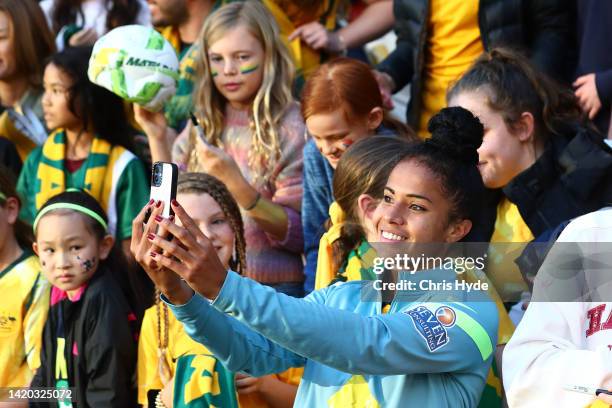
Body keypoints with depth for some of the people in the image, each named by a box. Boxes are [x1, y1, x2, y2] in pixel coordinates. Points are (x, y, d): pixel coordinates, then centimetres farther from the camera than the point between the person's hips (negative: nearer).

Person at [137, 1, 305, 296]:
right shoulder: (201, 126, 8)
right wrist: (157, 138, -2)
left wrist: (236, 184, -23)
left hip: (272, 288, -4)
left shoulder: (293, 127, -7)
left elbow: (299, 234, -10)